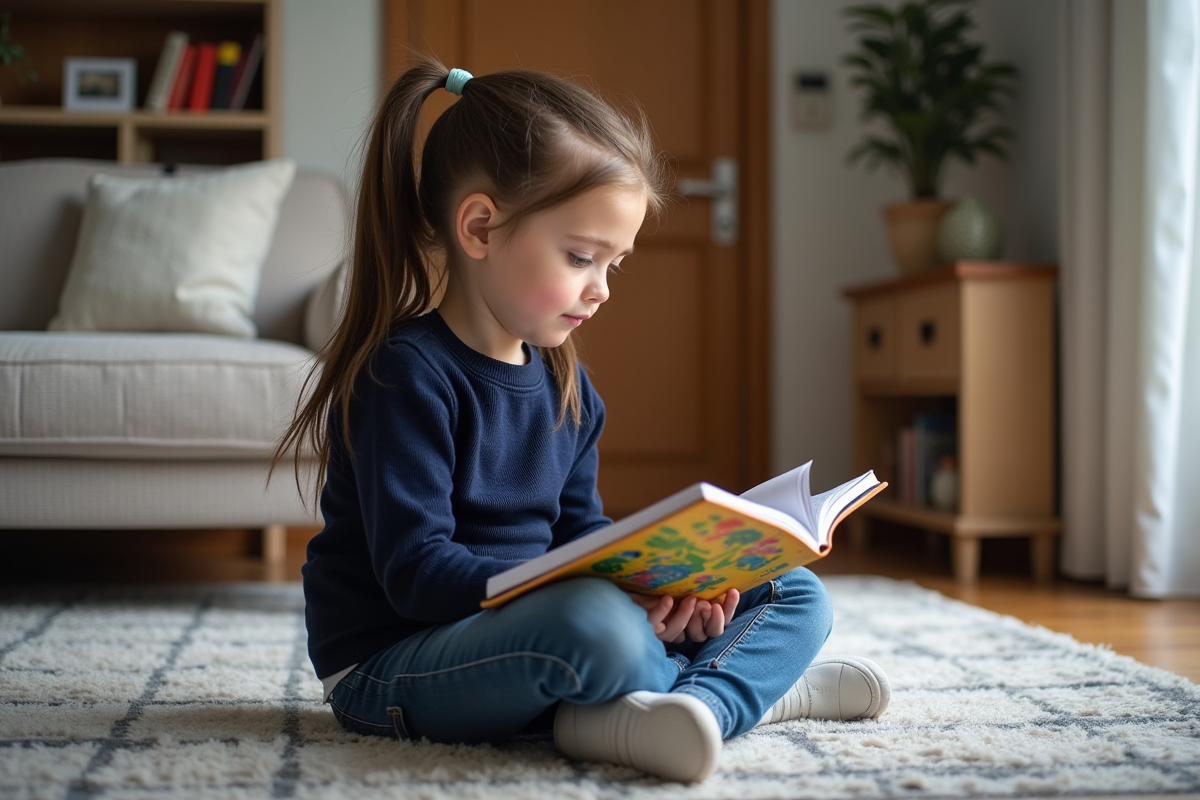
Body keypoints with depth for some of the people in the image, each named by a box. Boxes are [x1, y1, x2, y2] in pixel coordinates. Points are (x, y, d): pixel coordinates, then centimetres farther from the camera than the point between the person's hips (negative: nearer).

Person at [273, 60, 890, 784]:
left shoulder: (567, 384, 10)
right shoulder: (407, 376, -18)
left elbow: (581, 531, 12)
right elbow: (415, 571, -24)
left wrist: (658, 585, -11)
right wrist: (594, 595, -32)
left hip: (520, 617, 9)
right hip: (392, 663, -8)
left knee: (795, 594, 4)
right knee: (596, 624, -40)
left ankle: (637, 717, -22)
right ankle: (763, 683, -11)